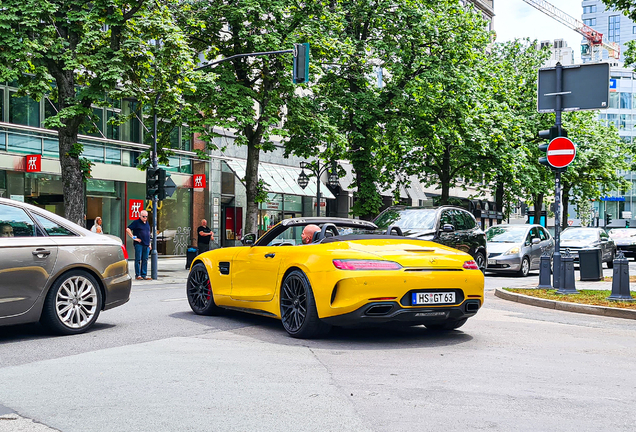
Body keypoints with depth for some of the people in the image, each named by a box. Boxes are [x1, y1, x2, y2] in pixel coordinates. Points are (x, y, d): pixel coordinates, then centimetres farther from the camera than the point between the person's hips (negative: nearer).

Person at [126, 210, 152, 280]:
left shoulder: (147, 223, 18)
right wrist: (133, 237, -13)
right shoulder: (136, 222, -3)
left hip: (146, 245, 6)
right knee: (138, 260, -3)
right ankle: (137, 275, 0)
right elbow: (128, 229, -9)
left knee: (145, 260, 7)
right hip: (139, 244, -6)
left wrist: (149, 244, 21)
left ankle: (144, 275, 10)